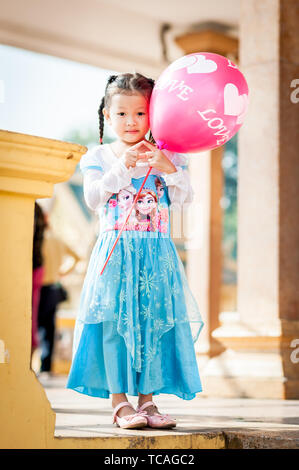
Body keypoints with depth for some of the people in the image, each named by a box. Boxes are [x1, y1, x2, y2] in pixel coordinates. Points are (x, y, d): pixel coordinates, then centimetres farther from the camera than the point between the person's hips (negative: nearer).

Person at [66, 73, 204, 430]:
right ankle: (119, 402, 0)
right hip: (115, 251, -2)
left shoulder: (167, 156, 9)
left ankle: (147, 398, 7)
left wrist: (167, 168, -18)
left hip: (156, 254, 2)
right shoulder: (99, 157, 5)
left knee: (154, 320, 0)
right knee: (114, 321, -7)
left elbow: (183, 199, -2)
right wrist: (124, 165, -17)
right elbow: (93, 198, -10)